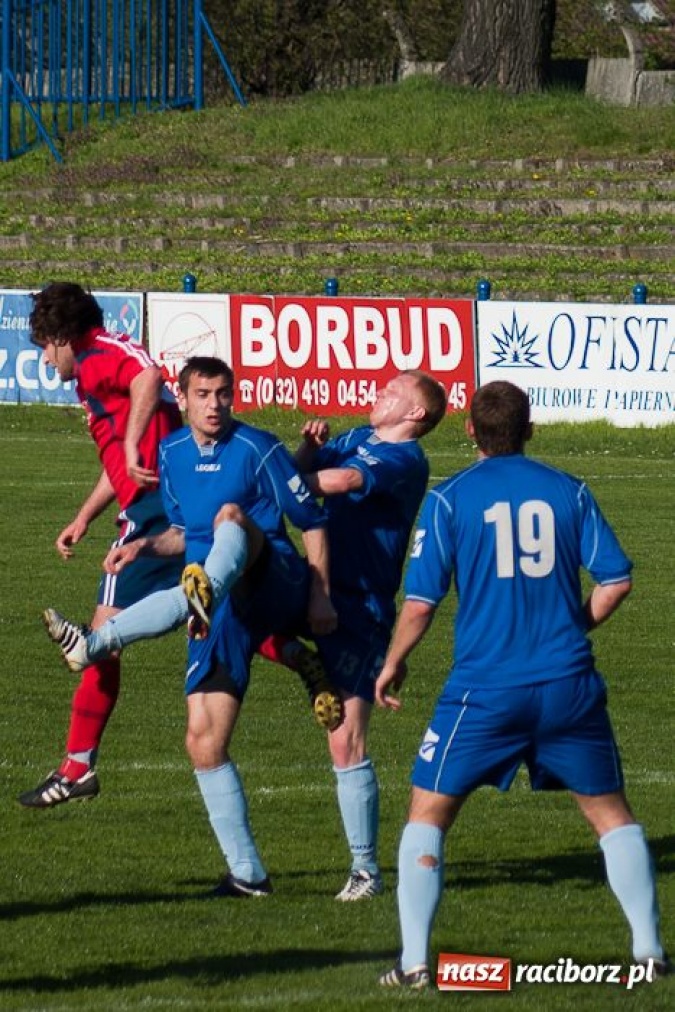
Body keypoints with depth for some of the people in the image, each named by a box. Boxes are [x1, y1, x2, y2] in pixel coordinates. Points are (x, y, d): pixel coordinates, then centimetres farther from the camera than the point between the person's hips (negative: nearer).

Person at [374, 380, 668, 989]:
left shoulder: (450, 499, -1)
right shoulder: (569, 492, 5)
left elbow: (421, 601, -4)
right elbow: (615, 579, 3)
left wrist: (393, 665, 12)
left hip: (485, 687, -2)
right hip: (568, 682, 2)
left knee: (428, 813, 9)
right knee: (610, 811, 17)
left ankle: (414, 962, 0)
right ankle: (649, 947, 13)